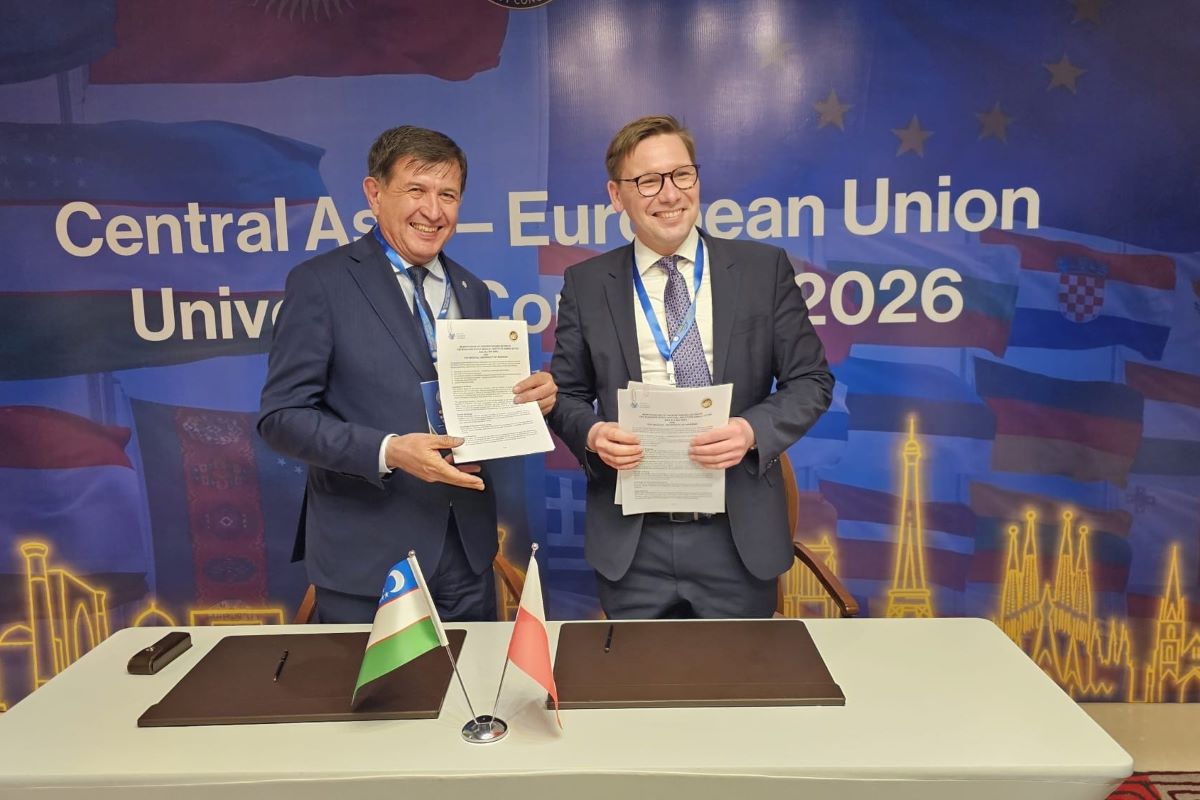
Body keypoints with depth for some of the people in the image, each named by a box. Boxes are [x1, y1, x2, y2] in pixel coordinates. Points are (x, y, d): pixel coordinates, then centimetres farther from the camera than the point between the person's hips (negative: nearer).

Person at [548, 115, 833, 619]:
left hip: (740, 538, 0)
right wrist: (591, 433, -14)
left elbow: (811, 380, 2)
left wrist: (754, 430, -16)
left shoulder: (764, 269, 1)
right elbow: (566, 393, 7)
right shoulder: (586, 284, 3)